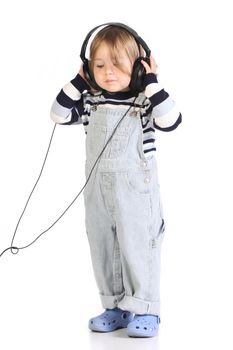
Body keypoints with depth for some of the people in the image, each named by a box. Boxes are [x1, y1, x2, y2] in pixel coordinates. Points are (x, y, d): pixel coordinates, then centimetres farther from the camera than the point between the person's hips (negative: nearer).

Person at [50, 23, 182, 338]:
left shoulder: (145, 100, -9)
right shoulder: (90, 101, 5)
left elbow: (170, 121, -24)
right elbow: (59, 115, 5)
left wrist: (151, 82, -23)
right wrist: (78, 81, -2)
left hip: (136, 192, -5)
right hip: (97, 191, 5)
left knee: (137, 248, -1)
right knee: (103, 249, 11)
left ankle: (144, 309, 10)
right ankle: (115, 307, 23)